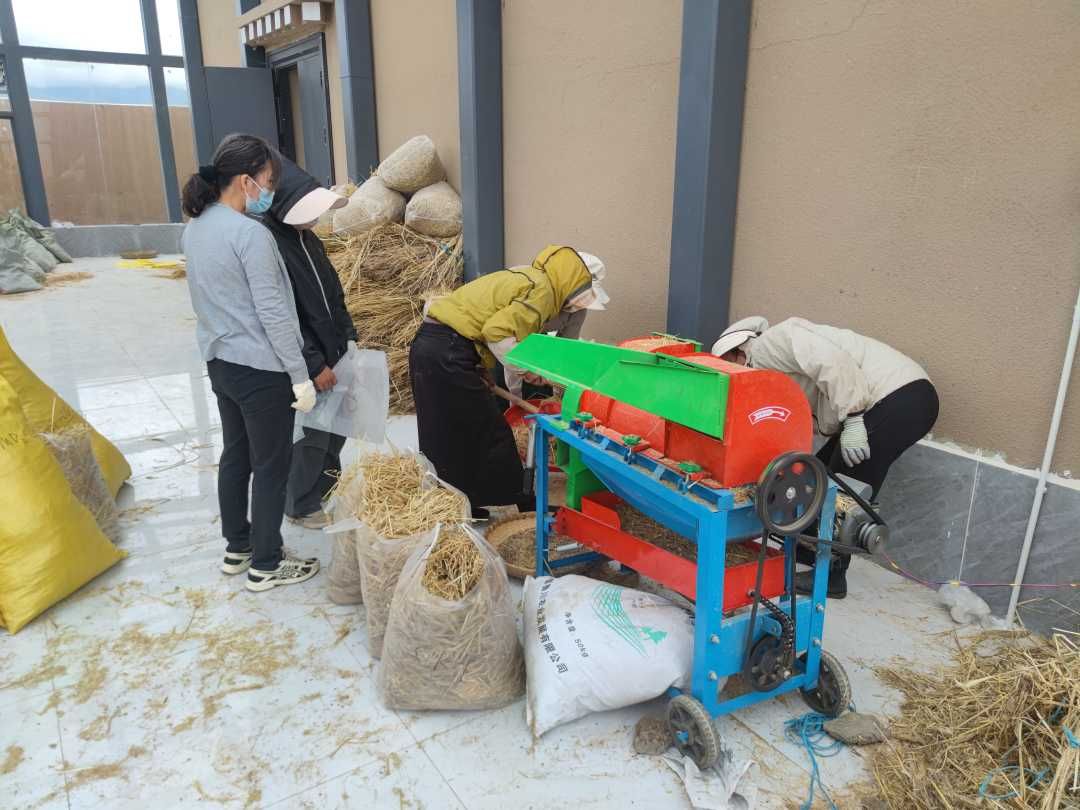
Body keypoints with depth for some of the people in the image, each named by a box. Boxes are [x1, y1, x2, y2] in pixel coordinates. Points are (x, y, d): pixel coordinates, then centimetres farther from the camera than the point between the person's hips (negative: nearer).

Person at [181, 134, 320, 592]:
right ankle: (266, 565, 16)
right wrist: (300, 376, -16)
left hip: (220, 362, 9)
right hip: (261, 370, -9)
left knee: (235, 455, 19)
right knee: (271, 465, 4)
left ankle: (237, 547, 33)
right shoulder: (251, 234, -21)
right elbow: (273, 313, -21)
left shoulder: (195, 227, 6)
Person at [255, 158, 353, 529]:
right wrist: (314, 364, -20)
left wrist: (348, 338, 12)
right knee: (310, 436, 4)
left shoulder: (308, 239, 8)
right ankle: (302, 506, 24)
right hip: (303, 363, -9)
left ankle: (327, 489, 41)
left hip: (332, 354, 9)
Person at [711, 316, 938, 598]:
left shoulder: (767, 343, -7)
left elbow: (831, 362, -23)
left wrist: (851, 418, -22)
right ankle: (807, 552, 30)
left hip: (903, 399, -10)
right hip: (890, 400, 10)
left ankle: (830, 577, 10)